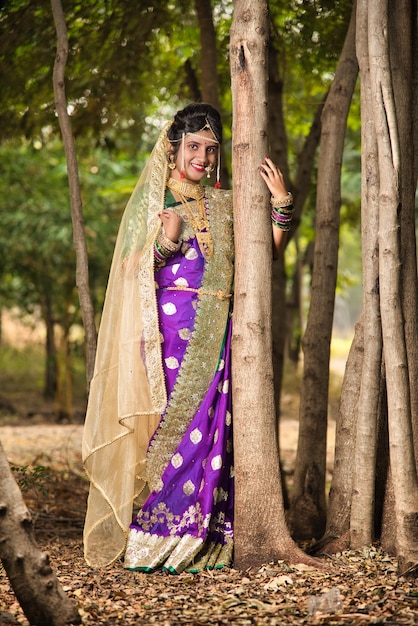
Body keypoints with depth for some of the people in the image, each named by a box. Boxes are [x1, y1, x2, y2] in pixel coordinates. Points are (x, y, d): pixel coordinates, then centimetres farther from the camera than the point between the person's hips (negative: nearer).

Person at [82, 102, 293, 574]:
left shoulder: (222, 204, 17)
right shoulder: (152, 198, 5)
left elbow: (267, 252, 14)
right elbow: (132, 269, -1)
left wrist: (280, 204, 2)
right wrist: (166, 242, -19)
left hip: (217, 334, 4)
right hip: (173, 327, -4)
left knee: (211, 429, 0)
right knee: (174, 427, -11)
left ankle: (202, 542, 3)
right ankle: (151, 541, -7)